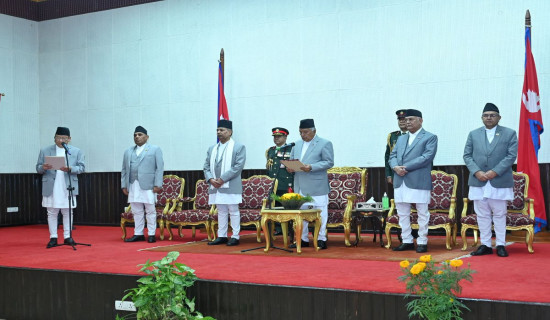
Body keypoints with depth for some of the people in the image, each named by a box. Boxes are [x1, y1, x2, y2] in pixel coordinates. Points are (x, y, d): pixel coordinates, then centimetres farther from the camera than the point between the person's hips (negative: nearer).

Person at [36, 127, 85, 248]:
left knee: (67, 212, 4)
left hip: (68, 188, 0)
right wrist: (43, 168, -16)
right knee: (52, 213, 3)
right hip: (51, 188, 0)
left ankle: (67, 237, 11)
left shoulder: (77, 151, 8)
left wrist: (70, 169, -16)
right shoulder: (45, 151, 9)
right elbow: (38, 168, 8)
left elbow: (81, 167, 2)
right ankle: (53, 238, 8)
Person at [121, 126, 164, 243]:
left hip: (148, 185, -4)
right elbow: (124, 170, 17)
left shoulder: (155, 150, 6)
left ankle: (151, 234, 5)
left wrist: (157, 185, -9)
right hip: (133, 186, 4)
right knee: (137, 212, 7)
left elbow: (159, 168, -1)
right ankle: (138, 234, 13)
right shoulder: (128, 152, 18)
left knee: (150, 211, 0)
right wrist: (124, 185, 8)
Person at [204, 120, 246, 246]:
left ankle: (235, 236, 5)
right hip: (216, 187, 5)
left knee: (233, 211, 0)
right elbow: (207, 167, 14)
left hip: (231, 186, -5)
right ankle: (221, 236, 16)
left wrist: (222, 179, -16)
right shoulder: (212, 149, 16)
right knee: (221, 212, 11)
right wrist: (210, 179, -6)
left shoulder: (239, 147, -1)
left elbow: (238, 166, -11)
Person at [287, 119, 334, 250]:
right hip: (300, 187, 6)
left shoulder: (325, 144, -2)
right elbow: (291, 160, 23)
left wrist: (311, 167, -20)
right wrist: (290, 167, -1)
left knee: (320, 214, -1)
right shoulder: (297, 144, 18)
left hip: (317, 187, -6)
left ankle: (321, 239, 6)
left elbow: (329, 162, -10)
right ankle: (303, 239, 17)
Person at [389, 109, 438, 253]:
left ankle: (422, 242, 9)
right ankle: (407, 241, 19)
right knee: (402, 213, 10)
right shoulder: (401, 139, 21)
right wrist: (395, 167, -9)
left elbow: (427, 156, -12)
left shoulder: (430, 137, 1)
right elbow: (392, 156, 14)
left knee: (422, 213, 1)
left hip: (419, 181, -6)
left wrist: (406, 167, -16)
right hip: (400, 181, 6)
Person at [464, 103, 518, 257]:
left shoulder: (510, 133, 4)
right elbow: (467, 155, 6)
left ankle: (501, 245, 11)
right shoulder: (473, 134, 11)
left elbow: (511, 155, -4)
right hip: (478, 181, 2)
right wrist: (477, 172, -10)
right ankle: (485, 245, 13)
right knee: (482, 215, 6)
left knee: (499, 214, 4)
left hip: (500, 182, -2)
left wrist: (495, 172, -14)